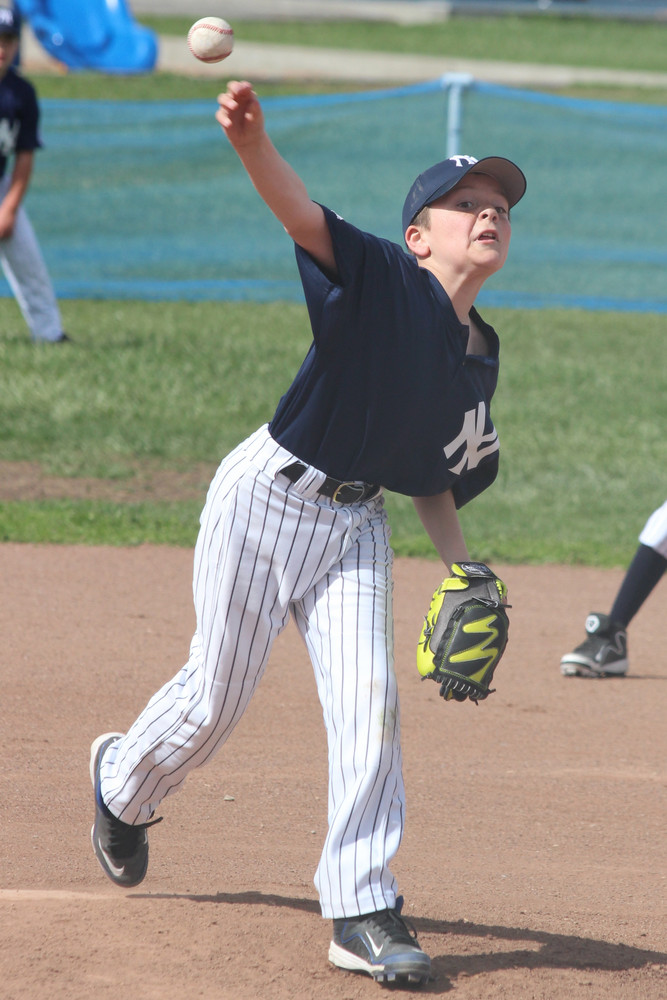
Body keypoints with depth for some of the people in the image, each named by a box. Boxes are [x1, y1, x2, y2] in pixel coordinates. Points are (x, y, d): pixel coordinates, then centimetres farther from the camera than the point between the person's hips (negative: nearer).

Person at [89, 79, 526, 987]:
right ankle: (123, 778, 38)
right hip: (266, 496, -5)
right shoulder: (385, 281, -15)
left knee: (369, 699, -9)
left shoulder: (479, 359, 6)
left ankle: (362, 913, -5)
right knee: (218, 696, 4)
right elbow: (303, 215, -33)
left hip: (355, 523, 6)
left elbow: (434, 479, 15)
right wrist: (254, 144, -52)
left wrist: (464, 574, 1)